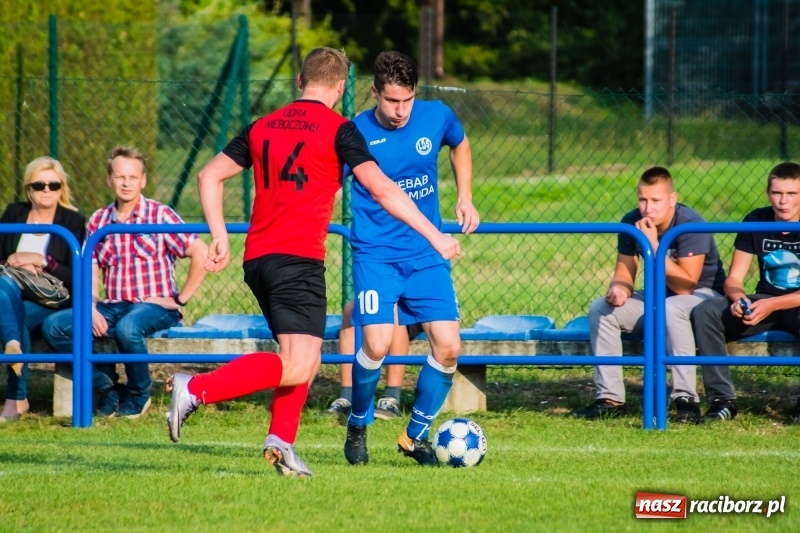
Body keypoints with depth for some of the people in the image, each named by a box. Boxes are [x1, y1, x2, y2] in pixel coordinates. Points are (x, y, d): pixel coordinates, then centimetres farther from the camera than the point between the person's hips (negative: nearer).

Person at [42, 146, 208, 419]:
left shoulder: (160, 215, -1)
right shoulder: (98, 220, 12)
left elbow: (201, 253, -8)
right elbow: (90, 273, 9)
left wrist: (179, 300, -9)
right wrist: (91, 309, -10)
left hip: (153, 306, -5)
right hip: (112, 307, 5)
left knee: (128, 328, -39)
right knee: (54, 326, -16)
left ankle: (139, 395, -10)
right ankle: (107, 386, -4)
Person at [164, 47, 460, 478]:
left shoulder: (262, 127, 16)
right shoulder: (338, 129, -2)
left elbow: (209, 177, 17)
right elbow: (382, 190, -7)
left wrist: (220, 237, 19)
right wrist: (435, 237, -2)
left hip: (256, 259, 8)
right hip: (298, 259, -8)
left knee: (302, 359, 19)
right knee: (298, 366, -13)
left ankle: (281, 440, 2)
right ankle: (195, 389, -24)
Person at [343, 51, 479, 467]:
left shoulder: (437, 117, -2)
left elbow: (460, 147, 21)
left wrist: (464, 197, 13)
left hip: (427, 255, 3)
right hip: (376, 255, -3)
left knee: (448, 347, -5)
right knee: (377, 344, -19)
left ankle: (416, 435, 15)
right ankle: (358, 426, 9)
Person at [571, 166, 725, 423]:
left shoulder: (690, 224, -25)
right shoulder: (632, 223, -7)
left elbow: (686, 286, -29)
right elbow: (624, 274, 0)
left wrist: (654, 245, -34)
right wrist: (619, 288, -25)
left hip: (703, 294, -6)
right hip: (658, 297, 6)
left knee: (670, 308, -39)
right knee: (600, 309, -13)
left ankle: (686, 399, -36)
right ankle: (610, 399, -11)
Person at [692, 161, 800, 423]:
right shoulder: (756, 221, 0)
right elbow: (734, 279, 1)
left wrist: (771, 305, -28)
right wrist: (738, 299, -22)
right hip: (764, 302, 4)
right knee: (705, 311, -22)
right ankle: (722, 399, -22)